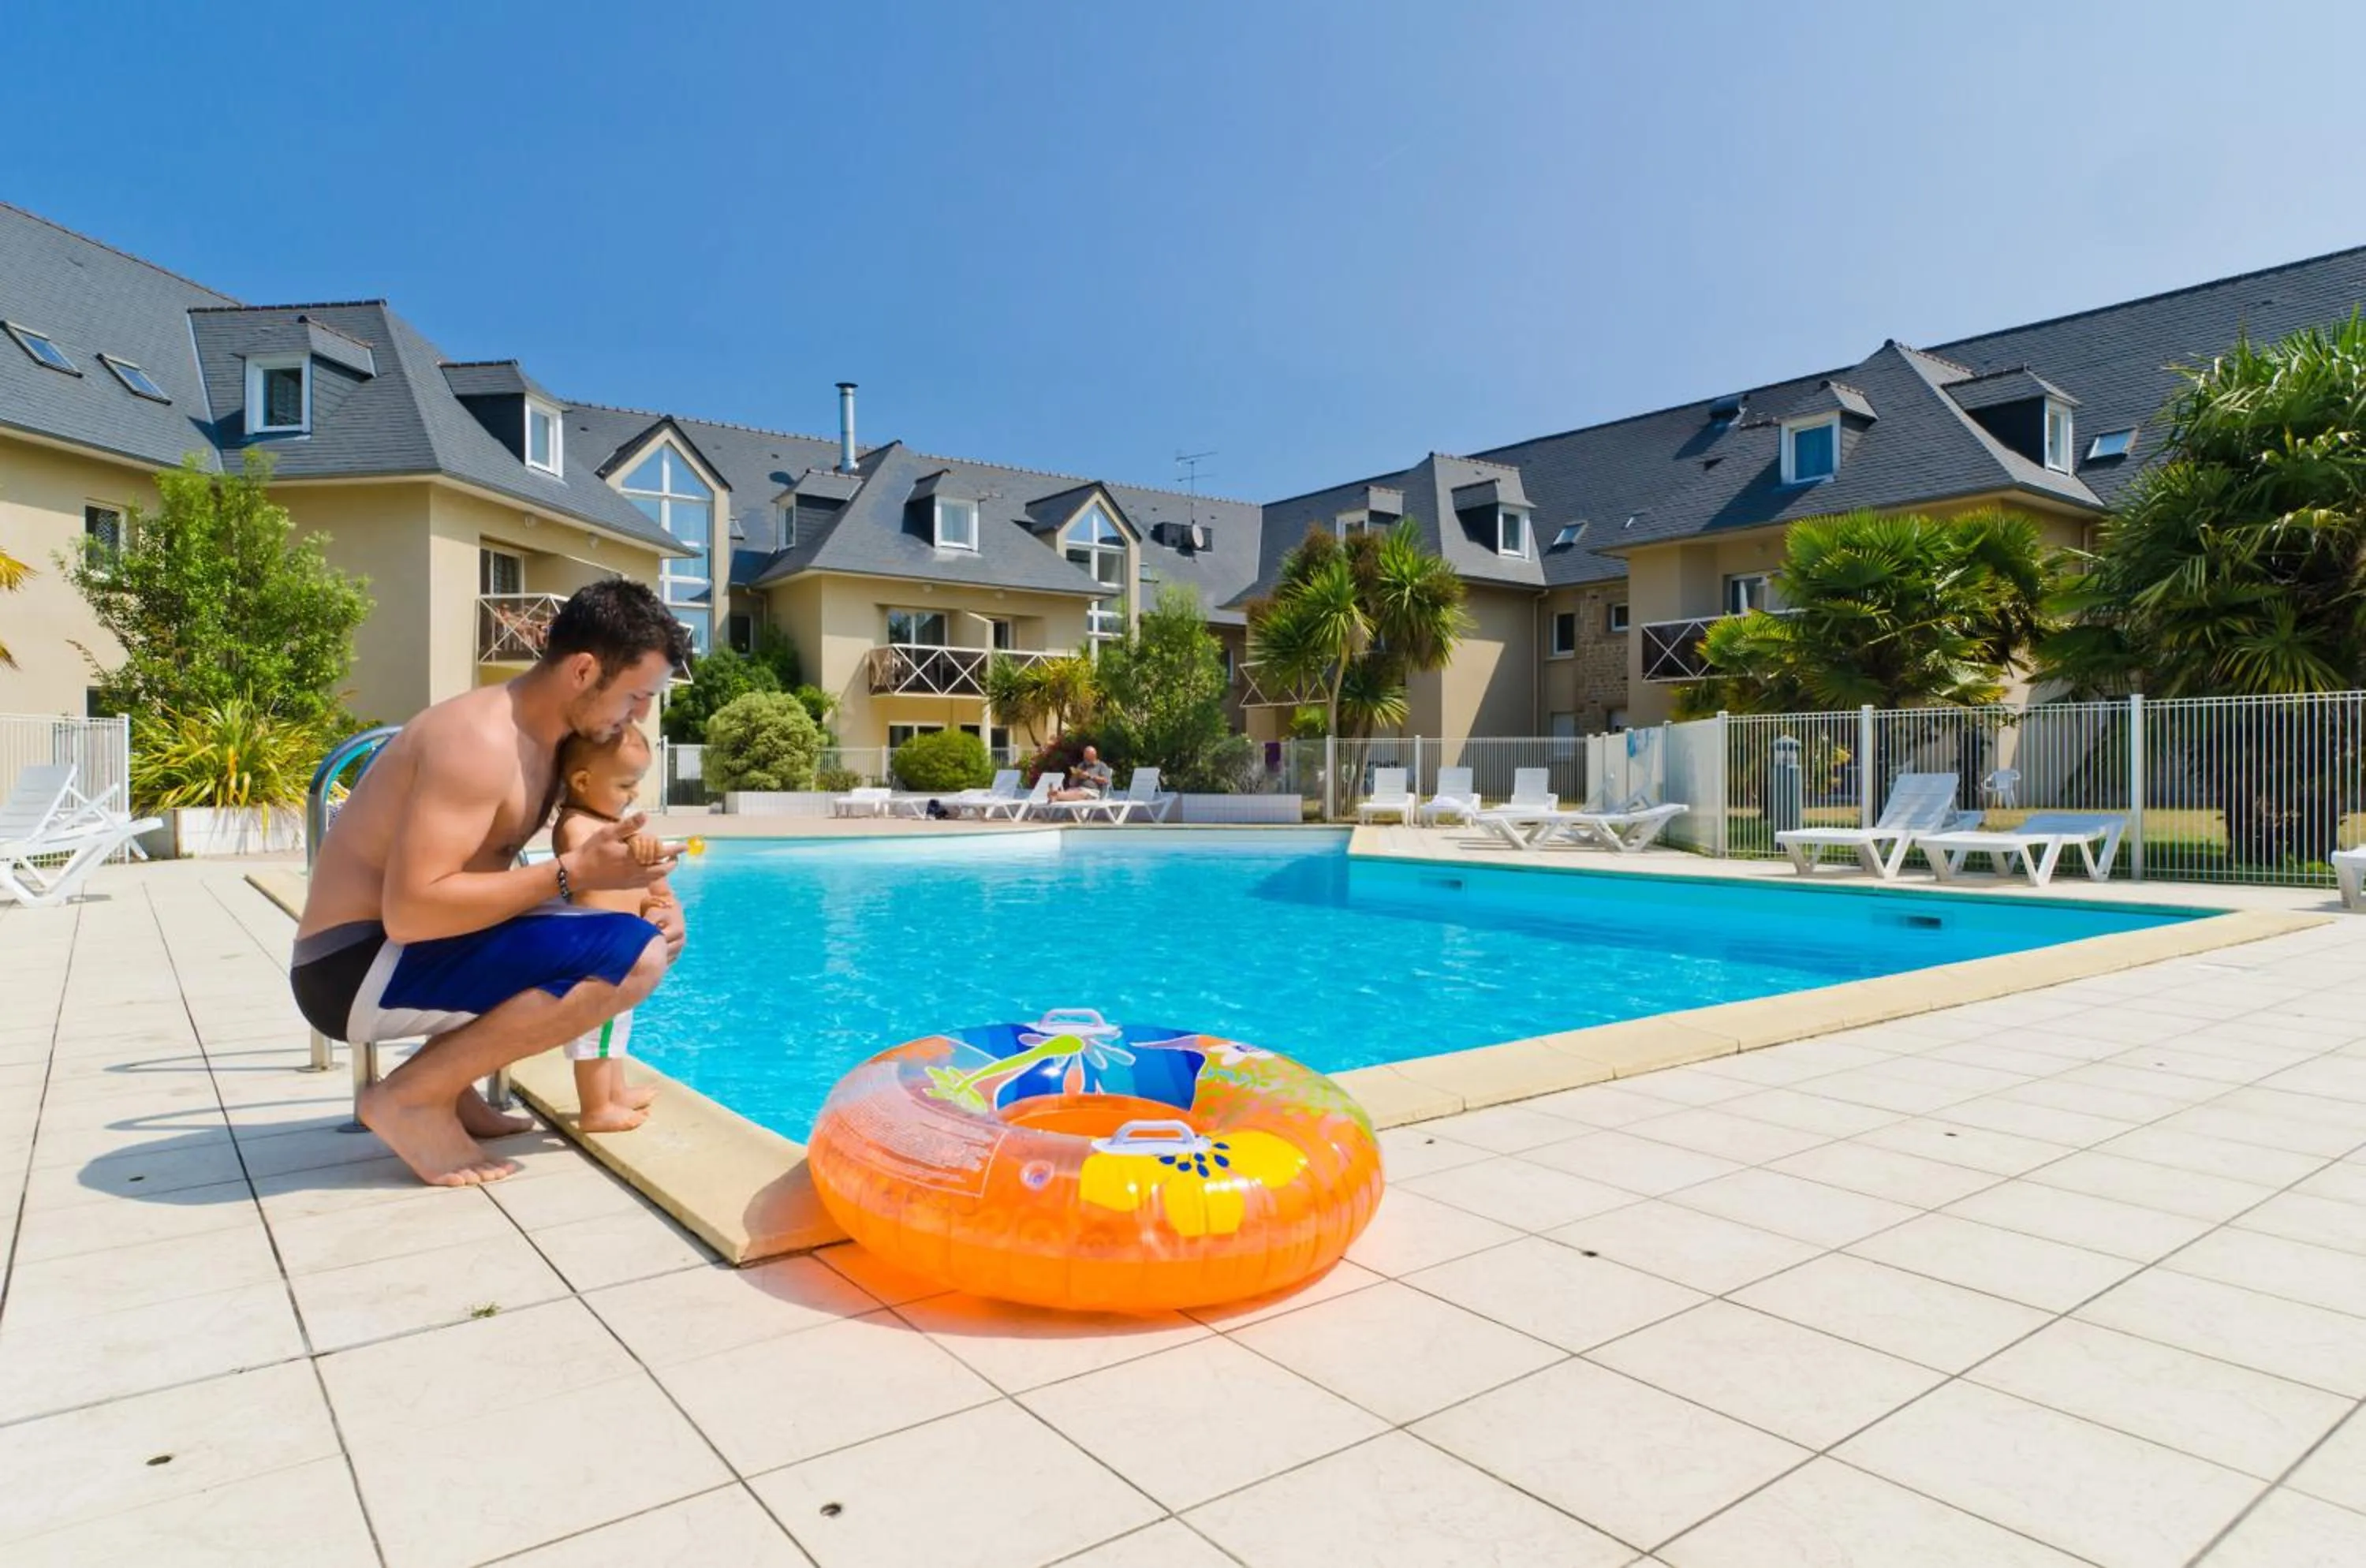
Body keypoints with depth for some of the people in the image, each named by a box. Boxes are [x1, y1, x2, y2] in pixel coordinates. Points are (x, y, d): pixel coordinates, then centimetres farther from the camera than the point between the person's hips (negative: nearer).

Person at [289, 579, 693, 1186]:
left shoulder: (544, 736, 8)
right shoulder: (481, 741, -22)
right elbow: (410, 909, -28)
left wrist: (646, 897, -3)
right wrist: (574, 872, -25)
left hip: (412, 950, 10)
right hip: (360, 966, -10)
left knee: (646, 935, 17)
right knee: (632, 957, -25)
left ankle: (449, 1083, 10)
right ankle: (409, 1097, -11)